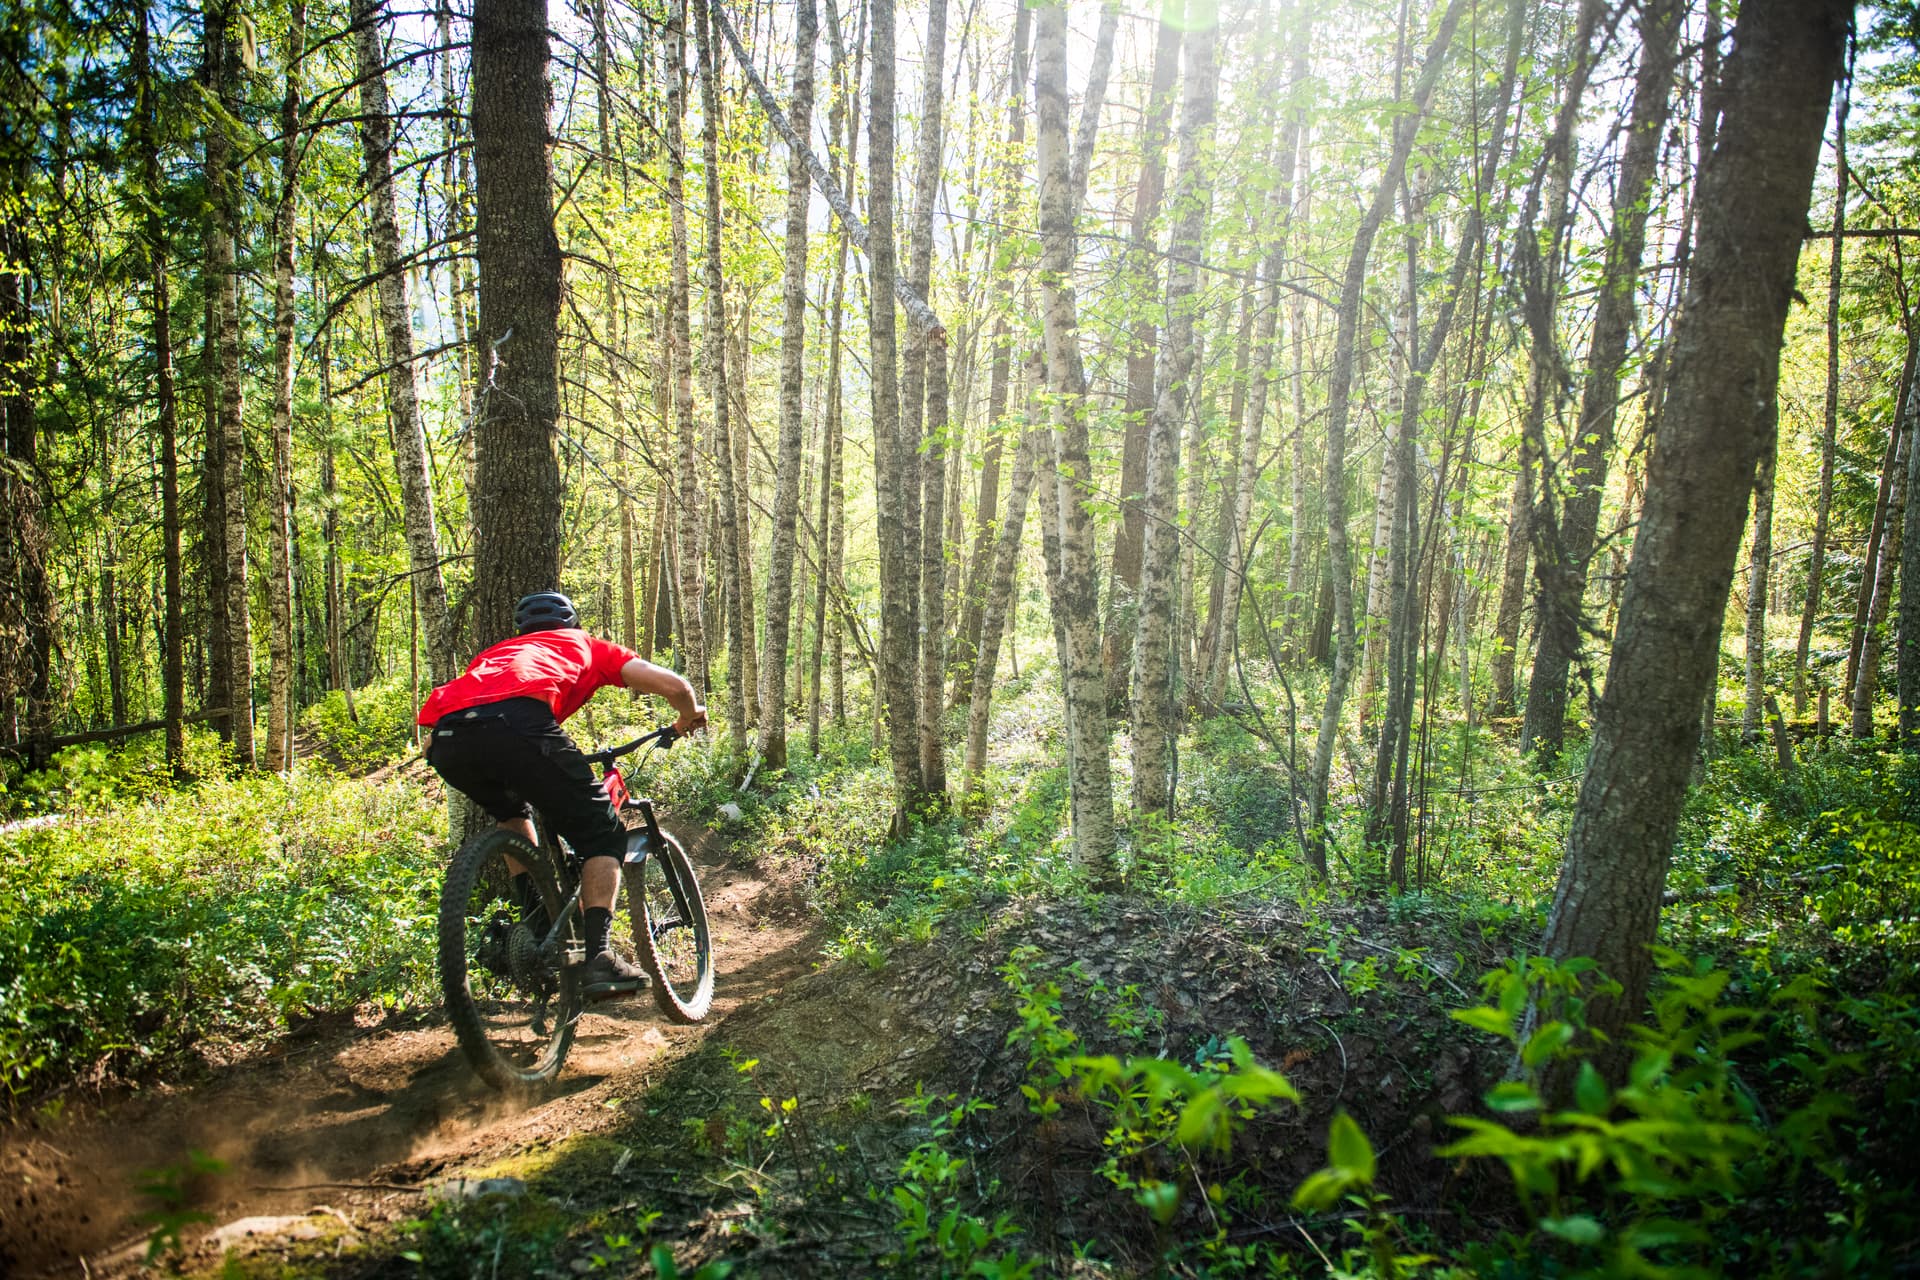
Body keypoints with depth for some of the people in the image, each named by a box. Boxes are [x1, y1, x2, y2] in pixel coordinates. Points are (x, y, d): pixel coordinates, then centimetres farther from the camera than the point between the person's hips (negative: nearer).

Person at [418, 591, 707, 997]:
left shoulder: (495, 652, 42)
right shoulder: (585, 644, 32)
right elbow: (672, 684, 22)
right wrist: (690, 716, 44)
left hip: (447, 742, 5)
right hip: (516, 724, -5)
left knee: (511, 812, 36)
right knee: (603, 835, 12)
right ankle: (599, 957, -1)